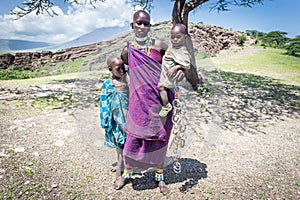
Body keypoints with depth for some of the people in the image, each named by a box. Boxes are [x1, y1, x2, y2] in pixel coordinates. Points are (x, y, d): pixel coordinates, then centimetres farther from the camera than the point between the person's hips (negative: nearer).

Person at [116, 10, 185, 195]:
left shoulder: (159, 46, -2)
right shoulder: (128, 50, 4)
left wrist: (182, 70, -16)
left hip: (160, 99, 0)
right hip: (139, 101, 1)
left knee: (160, 139, 9)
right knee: (134, 138, 4)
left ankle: (160, 177, 30)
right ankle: (127, 173, 31)